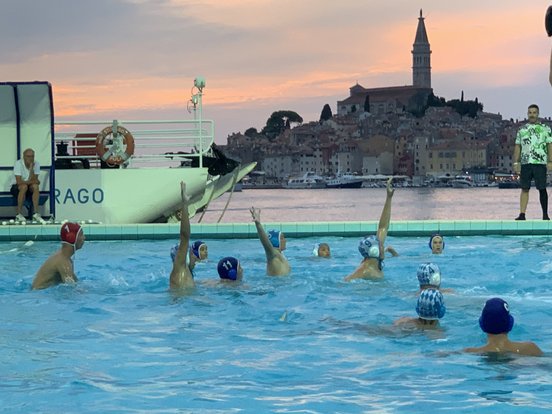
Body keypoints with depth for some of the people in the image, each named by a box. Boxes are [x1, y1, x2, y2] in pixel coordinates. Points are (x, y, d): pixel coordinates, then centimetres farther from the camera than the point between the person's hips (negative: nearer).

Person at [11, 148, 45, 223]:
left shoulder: (36, 164, -6)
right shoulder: (18, 163, -17)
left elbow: (34, 181, -16)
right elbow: (19, 182, -25)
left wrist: (31, 168, -25)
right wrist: (33, 181, -20)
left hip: (29, 189, 4)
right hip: (16, 188, -4)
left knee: (35, 186, -28)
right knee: (24, 186, -35)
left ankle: (36, 214, -31)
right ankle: (18, 214, -30)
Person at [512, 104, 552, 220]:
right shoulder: (522, 130, 14)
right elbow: (517, 147, 14)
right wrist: (516, 162, 5)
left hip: (540, 163, -2)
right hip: (525, 163, 2)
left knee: (542, 189, -1)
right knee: (524, 189, -1)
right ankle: (522, 214, -3)